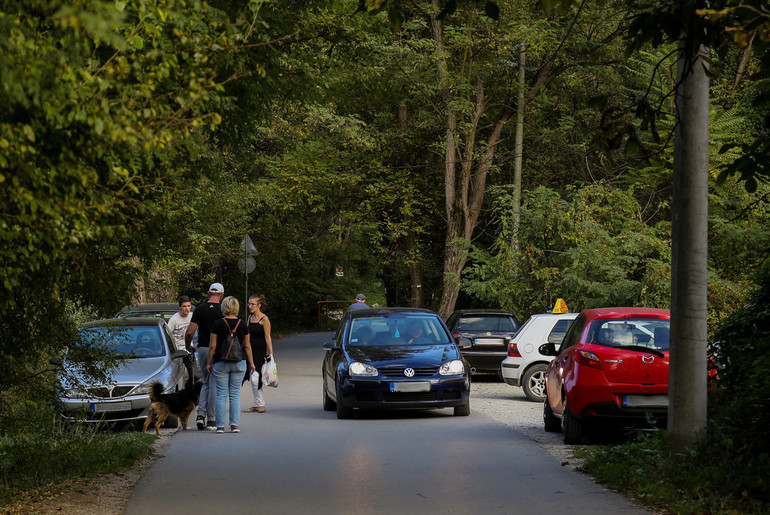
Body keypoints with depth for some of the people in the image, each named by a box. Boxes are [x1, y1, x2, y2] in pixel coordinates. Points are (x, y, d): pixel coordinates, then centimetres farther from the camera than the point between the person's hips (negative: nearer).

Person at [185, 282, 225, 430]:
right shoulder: (223, 310, -6)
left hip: (202, 349, 3)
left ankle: (201, 414, 1)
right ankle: (211, 420, 3)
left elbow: (189, 332, -4)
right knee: (214, 385, 3)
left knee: (206, 383, 16)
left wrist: (188, 346, 14)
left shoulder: (200, 309, 0)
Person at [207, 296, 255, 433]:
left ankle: (220, 425, 0)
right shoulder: (242, 324, 1)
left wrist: (209, 363, 5)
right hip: (239, 363, 2)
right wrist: (251, 363, 12)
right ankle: (234, 424, 1)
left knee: (221, 394, 2)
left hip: (220, 363, -2)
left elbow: (212, 346, -4)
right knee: (235, 394, 6)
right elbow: (247, 346, 5)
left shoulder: (218, 324, -5)